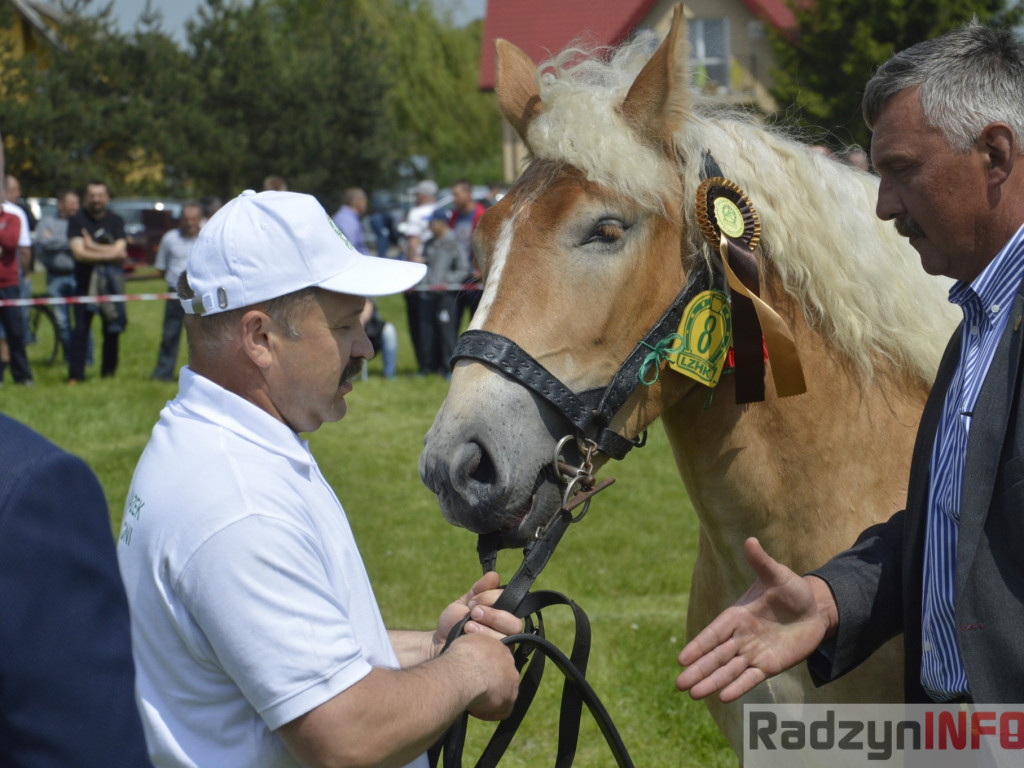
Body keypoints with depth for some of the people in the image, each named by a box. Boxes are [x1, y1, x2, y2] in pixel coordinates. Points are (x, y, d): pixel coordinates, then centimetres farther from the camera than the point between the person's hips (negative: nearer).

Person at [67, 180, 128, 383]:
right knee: (80, 329, -6)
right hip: (85, 280, -2)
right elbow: (79, 253, -13)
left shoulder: (116, 221, 4)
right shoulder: (77, 220, -2)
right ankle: (75, 375, -5)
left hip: (111, 281, 2)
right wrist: (108, 254, -15)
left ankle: (108, 372, 13)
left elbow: (120, 252, -8)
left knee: (112, 330, 3)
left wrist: (92, 246, -11)